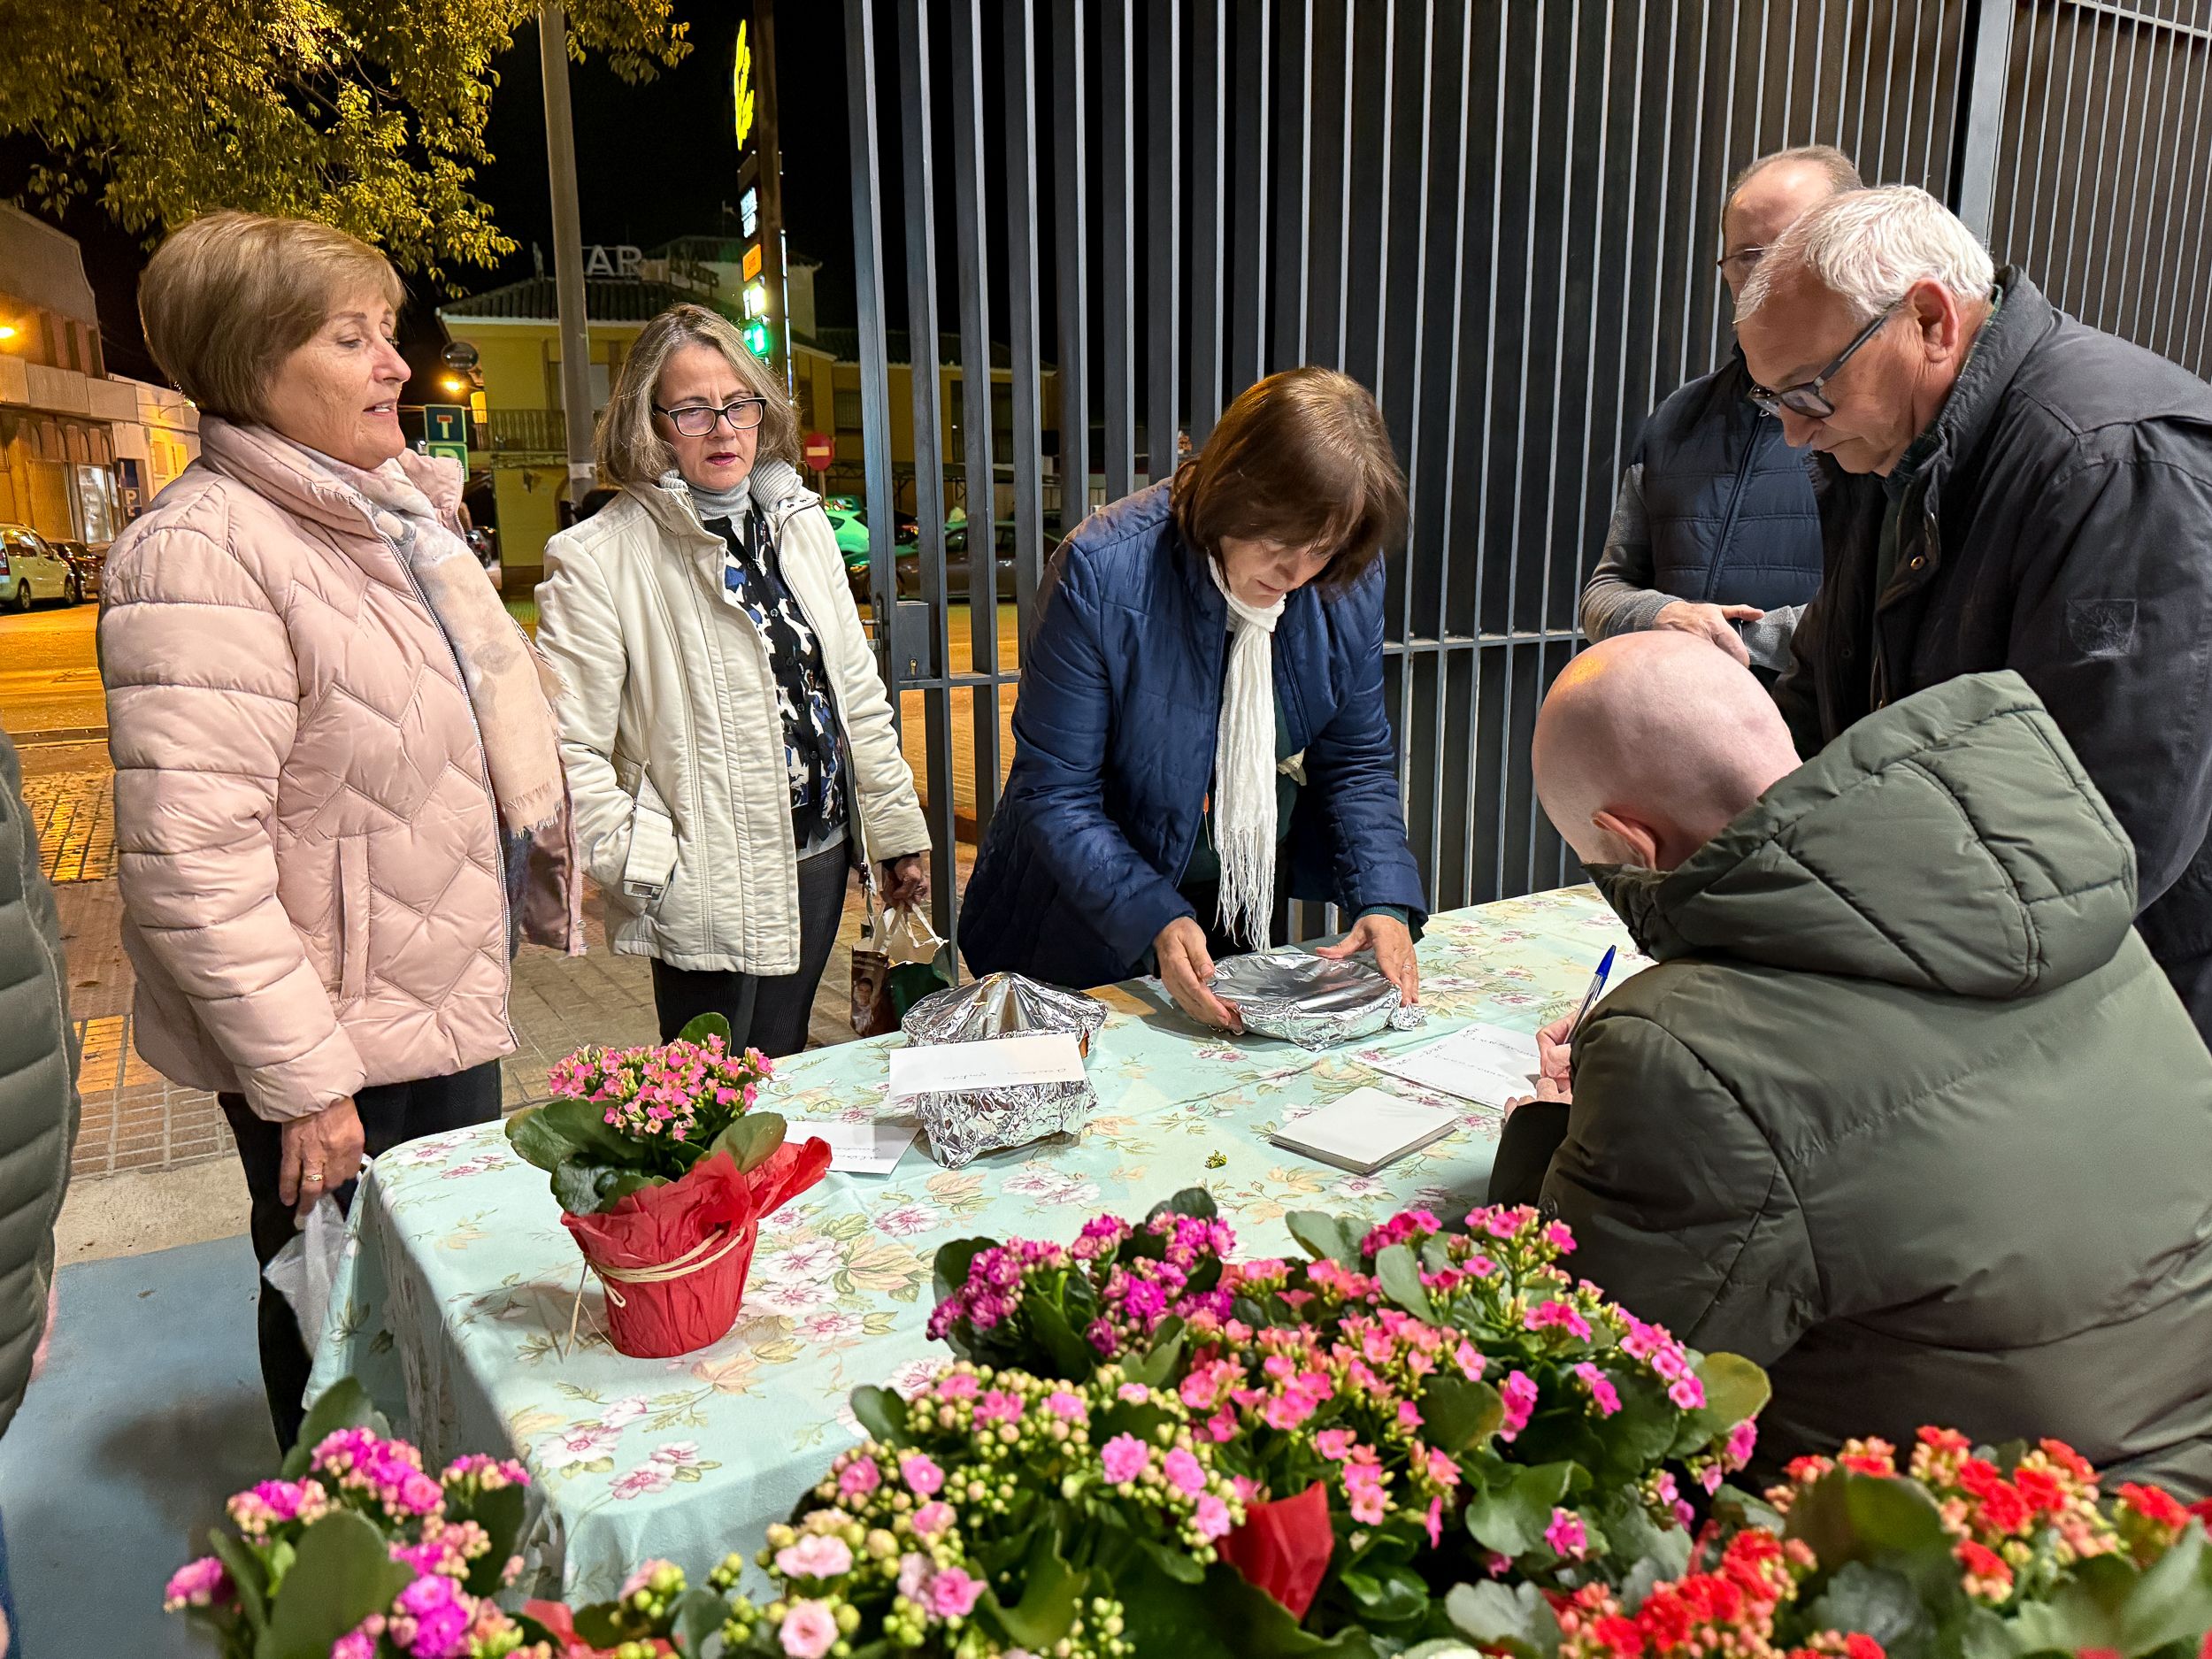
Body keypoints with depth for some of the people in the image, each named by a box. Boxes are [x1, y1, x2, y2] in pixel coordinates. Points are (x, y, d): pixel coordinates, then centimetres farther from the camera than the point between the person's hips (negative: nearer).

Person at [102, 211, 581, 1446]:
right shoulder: (204, 554, -21)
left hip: (449, 1005, 9)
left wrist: (551, 860, 21)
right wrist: (301, 1079, -23)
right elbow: (192, 862, -26)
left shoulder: (394, 514, 9)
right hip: (334, 1044, -9)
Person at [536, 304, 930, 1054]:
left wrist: (899, 830, 12)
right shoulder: (594, 560, -13)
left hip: (820, 857, 6)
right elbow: (568, 747, -15)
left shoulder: (799, 520, 7)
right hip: (710, 888, -6)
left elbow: (857, 689, 11)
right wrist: (644, 866, -19)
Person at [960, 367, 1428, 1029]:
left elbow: (1357, 762, 0)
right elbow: (1055, 794, -22)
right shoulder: (1103, 573, -26)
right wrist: (1153, 922, -32)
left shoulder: (1348, 580, -11)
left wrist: (1384, 899, -16)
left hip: (1250, 918, 4)